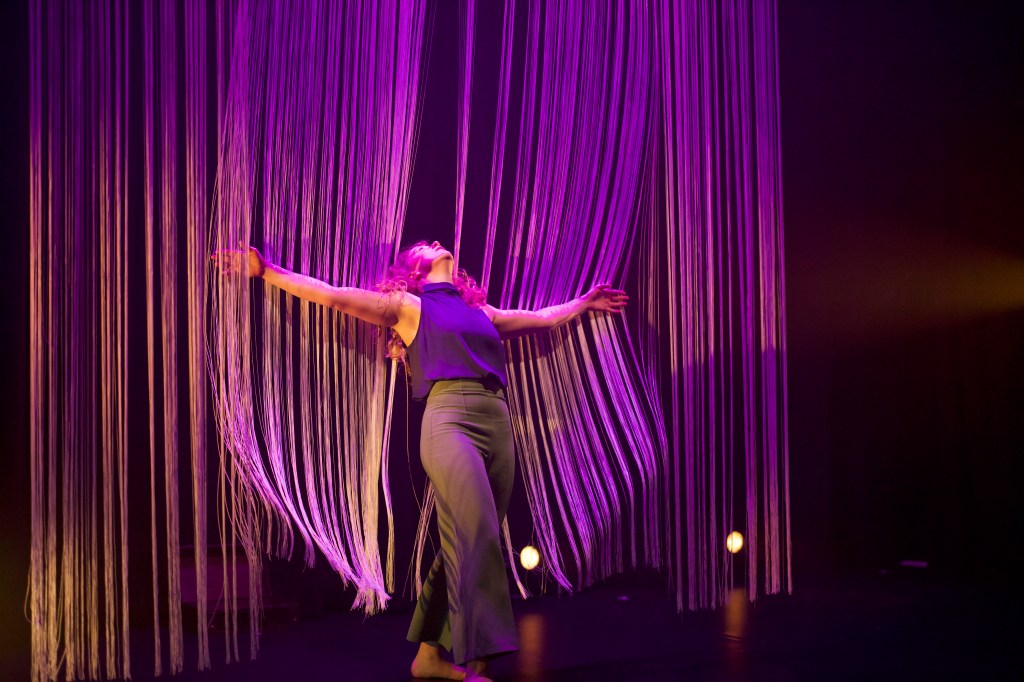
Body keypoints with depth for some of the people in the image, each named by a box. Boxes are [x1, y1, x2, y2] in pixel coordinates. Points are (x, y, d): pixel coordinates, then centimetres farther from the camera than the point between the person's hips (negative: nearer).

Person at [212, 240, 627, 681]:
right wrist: (266, 272, 4)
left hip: (499, 426, 6)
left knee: (462, 545, 5)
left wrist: (584, 302, 51)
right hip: (449, 423, -6)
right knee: (477, 536, -19)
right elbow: (332, 296, 9)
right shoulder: (407, 306, 14)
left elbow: (546, 318, 40)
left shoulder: (482, 312, 28)